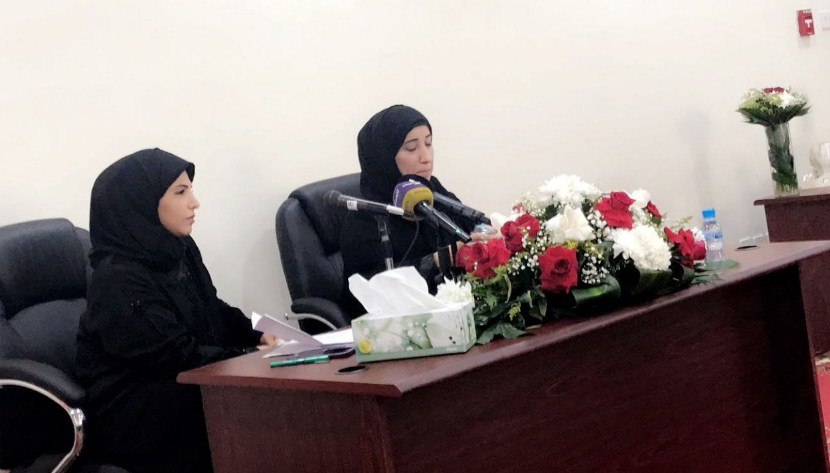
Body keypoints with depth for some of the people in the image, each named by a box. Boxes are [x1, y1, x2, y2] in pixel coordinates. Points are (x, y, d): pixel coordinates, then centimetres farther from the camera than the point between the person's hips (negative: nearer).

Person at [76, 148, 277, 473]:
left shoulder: (180, 249, 6)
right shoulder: (118, 279, -20)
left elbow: (214, 313, 14)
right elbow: (176, 357, -23)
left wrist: (257, 337, -5)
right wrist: (253, 357, -20)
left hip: (186, 385, 8)